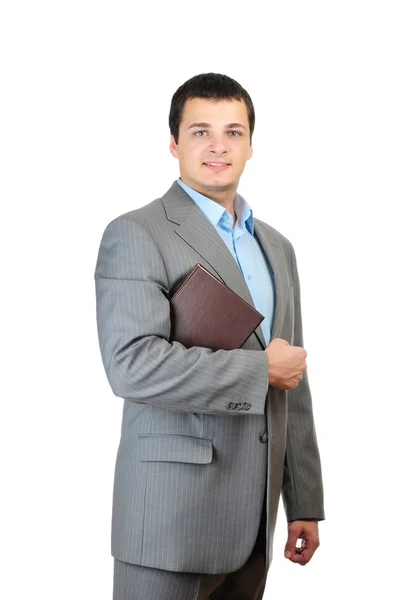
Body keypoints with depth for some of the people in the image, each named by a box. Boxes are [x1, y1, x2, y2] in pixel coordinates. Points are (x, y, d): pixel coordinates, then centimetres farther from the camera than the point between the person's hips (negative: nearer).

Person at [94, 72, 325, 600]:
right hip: (171, 516, -6)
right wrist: (260, 369, -14)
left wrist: (306, 503, 15)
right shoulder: (136, 235, -8)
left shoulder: (276, 247, 16)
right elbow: (132, 365, -22)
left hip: (253, 519, 7)